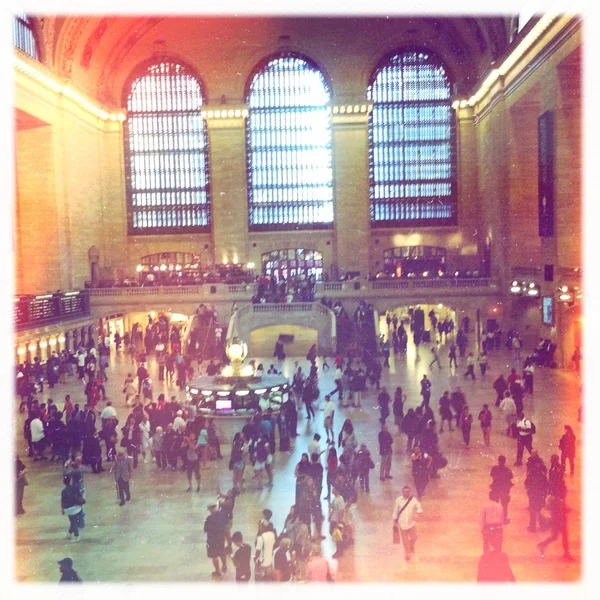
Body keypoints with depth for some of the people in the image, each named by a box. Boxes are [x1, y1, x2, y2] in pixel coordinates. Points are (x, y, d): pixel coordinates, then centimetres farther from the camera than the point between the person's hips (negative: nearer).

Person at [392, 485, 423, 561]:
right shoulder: (398, 500, -11)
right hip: (402, 523, -1)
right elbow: (395, 511, -2)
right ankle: (407, 553, 34)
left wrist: (419, 511, -27)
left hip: (411, 523, 1)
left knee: (413, 538, 13)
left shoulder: (413, 500, -11)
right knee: (405, 539, 12)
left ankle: (411, 545, 49)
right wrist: (394, 520, 4)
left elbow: (419, 507, -4)